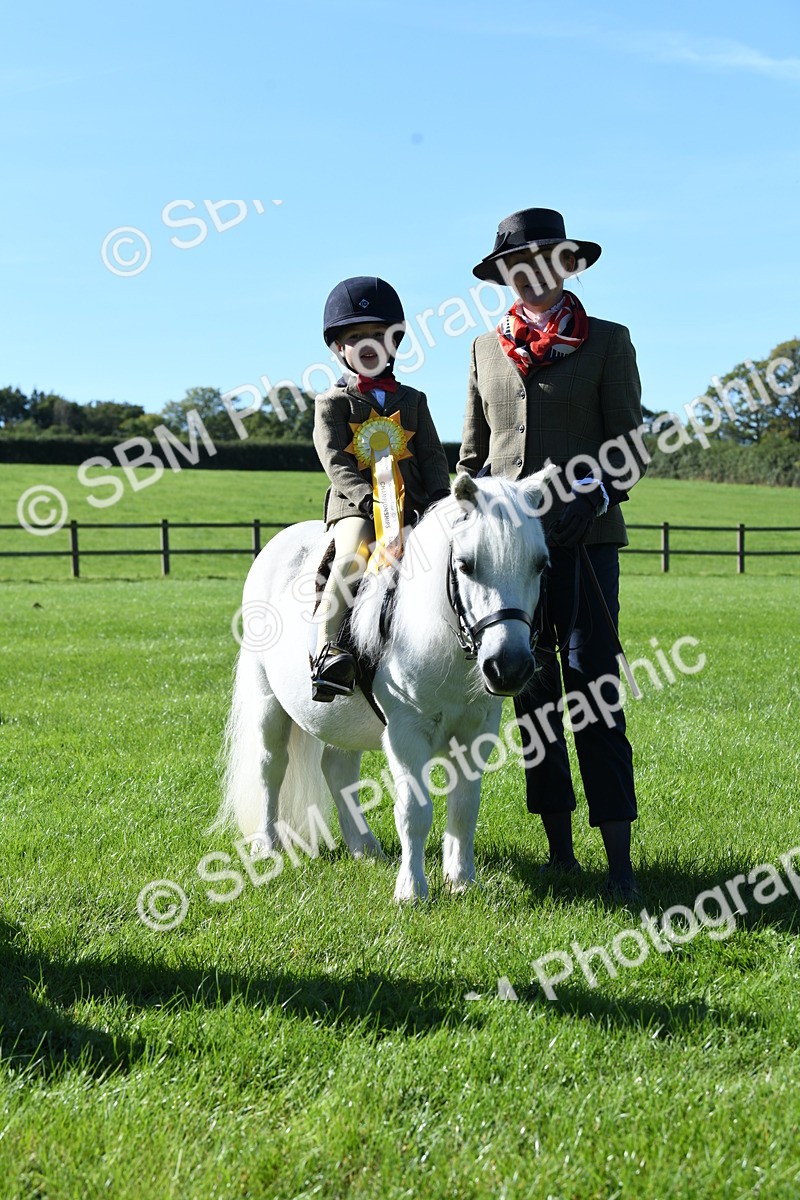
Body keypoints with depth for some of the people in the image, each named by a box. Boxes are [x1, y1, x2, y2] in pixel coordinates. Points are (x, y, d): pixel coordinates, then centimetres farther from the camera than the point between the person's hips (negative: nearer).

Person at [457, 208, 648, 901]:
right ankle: (559, 849, 16)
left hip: (582, 535, -4)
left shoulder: (608, 342, 2)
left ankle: (620, 862, -5)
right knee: (532, 692, 7)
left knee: (592, 689, -8)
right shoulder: (487, 349, 14)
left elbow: (631, 446, -1)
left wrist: (593, 493, -18)